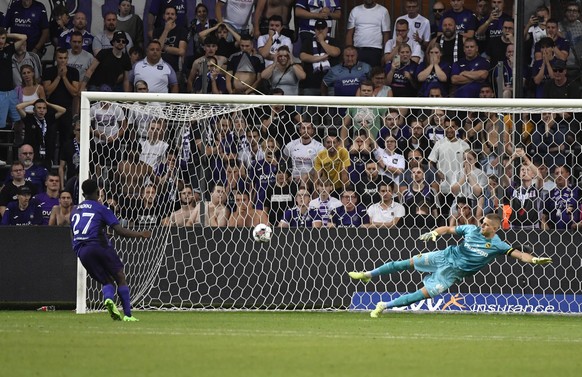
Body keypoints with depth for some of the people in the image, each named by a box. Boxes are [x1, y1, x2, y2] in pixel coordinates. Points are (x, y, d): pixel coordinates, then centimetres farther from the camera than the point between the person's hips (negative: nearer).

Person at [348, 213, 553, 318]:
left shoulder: (497, 245, -13)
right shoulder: (472, 230, -3)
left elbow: (519, 254, -19)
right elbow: (448, 229, 4)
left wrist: (534, 260, -36)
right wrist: (434, 233, -13)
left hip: (452, 272, -3)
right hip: (444, 257, 3)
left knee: (424, 294, -15)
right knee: (408, 263, -3)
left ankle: (385, 306, -7)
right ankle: (368, 274, 13)